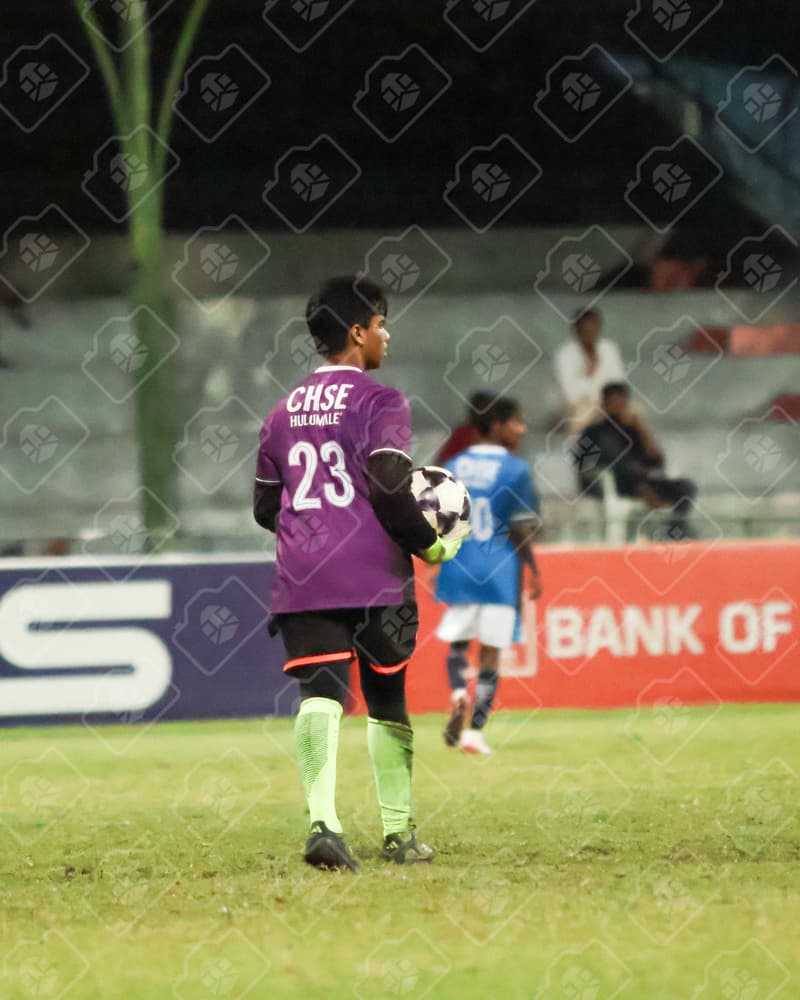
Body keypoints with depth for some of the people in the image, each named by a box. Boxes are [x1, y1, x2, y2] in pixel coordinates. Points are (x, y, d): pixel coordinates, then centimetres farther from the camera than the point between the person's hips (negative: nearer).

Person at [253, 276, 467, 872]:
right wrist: (430, 544, -2)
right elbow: (389, 490, -16)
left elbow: (265, 506, 16)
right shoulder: (379, 403, -5)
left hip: (301, 578, 4)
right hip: (373, 577, -4)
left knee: (319, 696, -8)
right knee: (387, 702, 10)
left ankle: (322, 820, -28)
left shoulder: (285, 411, 14)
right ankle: (399, 832, 16)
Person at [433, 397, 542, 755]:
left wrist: (439, 565, 21)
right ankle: (474, 731, -1)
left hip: (459, 569, 3)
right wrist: (534, 571, 2)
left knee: (457, 643, 17)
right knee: (490, 652, 3)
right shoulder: (515, 469, -8)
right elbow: (522, 530, -10)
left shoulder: (453, 467, 5)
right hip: (500, 573, -3)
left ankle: (459, 695, -12)